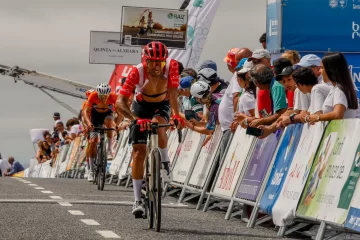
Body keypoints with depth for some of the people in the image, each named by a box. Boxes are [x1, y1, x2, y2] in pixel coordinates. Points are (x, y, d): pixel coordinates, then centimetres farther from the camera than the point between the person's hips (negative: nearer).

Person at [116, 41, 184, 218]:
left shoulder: (171, 66, -28)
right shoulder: (137, 72, -32)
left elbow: (172, 93, -30)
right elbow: (120, 102, -35)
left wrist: (176, 115, -45)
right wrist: (136, 119, -50)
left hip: (162, 105, 0)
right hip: (141, 106, 0)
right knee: (139, 151, -9)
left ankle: (165, 162, -8)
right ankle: (137, 201, -5)